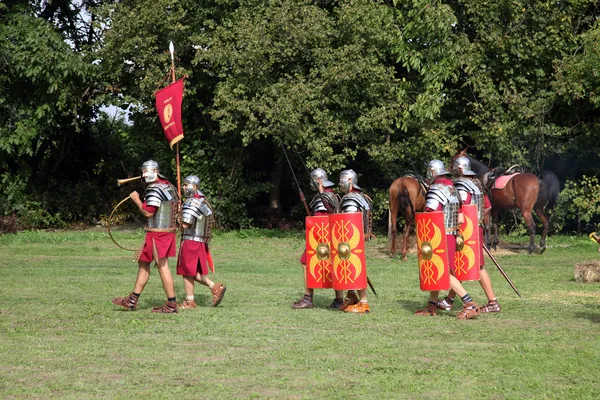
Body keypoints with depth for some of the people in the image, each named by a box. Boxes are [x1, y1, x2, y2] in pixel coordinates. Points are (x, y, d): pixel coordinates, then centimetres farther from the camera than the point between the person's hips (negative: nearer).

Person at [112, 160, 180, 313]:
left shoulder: (154, 189, -15)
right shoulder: (169, 186, 14)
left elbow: (148, 212, -19)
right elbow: (178, 206, 18)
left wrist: (137, 200, -8)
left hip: (157, 233, -10)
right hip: (168, 230, 10)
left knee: (162, 266, -5)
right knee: (143, 263, 15)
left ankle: (171, 304, -2)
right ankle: (132, 300, 20)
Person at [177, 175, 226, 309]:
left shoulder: (191, 202, -16)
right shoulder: (203, 201, 14)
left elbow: (185, 224, -21)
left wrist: (180, 218, -2)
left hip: (190, 241, -9)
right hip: (201, 241, 9)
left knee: (187, 272, 0)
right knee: (194, 272, 16)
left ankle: (189, 302, 4)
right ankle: (215, 287, 8)